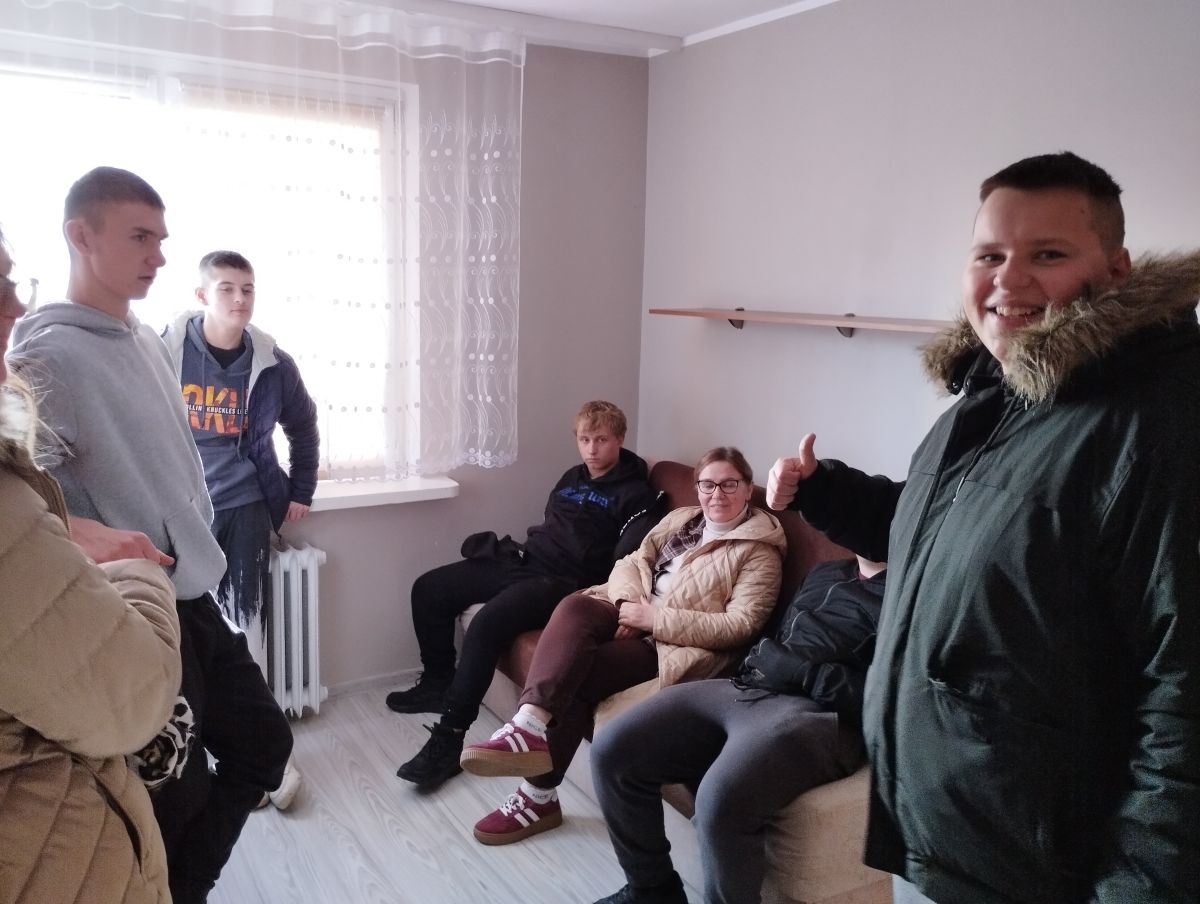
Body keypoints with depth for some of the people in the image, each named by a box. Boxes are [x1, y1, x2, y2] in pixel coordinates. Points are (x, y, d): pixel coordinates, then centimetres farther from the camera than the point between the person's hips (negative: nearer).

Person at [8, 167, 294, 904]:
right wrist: (86, 534, -41)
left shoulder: (149, 342, 10)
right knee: (177, 795, 4)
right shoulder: (47, 353, -15)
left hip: (194, 602, 8)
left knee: (264, 743, 17)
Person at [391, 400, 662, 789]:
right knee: (429, 589, 6)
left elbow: (631, 559, -16)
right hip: (524, 560, 9)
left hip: (562, 580, -9)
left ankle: (448, 740, -22)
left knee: (485, 625, -32)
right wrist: (522, 548, 16)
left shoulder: (634, 494, -3)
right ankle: (438, 682, 22)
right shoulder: (571, 478, 21)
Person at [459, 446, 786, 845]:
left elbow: (740, 626, -12)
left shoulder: (759, 552, -1)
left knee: (577, 676, -26)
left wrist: (655, 618, -18)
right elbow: (632, 561, 15)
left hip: (678, 646, -5)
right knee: (575, 605, -28)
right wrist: (628, 602, -10)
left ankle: (539, 796, -21)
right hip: (635, 618, 6)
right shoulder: (681, 519, 19)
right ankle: (529, 727, -41)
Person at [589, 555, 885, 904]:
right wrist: (761, 659, 10)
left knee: (721, 798, -36)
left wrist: (800, 672, -12)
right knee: (611, 750, -5)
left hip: (818, 713, -8)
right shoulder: (825, 572, 25)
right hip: (743, 688, 8)